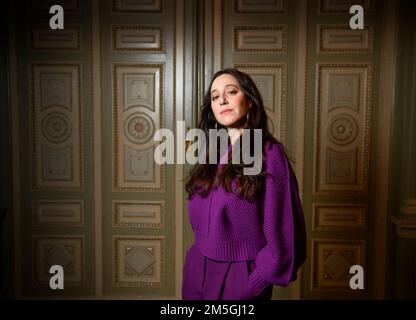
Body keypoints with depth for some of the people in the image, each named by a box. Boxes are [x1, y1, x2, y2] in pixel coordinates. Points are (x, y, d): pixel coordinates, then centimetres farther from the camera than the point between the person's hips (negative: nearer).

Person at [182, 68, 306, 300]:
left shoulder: (269, 153, -14)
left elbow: (282, 229, -15)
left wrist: (255, 284, -11)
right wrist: (200, 256, 8)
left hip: (239, 275, -5)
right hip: (197, 270, 6)